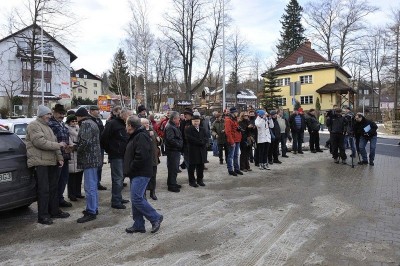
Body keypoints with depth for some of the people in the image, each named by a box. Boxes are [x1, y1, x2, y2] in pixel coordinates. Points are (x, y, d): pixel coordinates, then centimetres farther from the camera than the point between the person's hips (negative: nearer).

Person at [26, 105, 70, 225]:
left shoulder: (47, 127, 22)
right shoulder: (34, 126, -7)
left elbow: (54, 142, 20)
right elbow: (40, 142, -20)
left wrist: (59, 158, 10)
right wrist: (58, 145, -16)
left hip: (52, 162, 9)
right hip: (40, 163, -9)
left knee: (54, 188, 14)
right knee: (44, 190, -6)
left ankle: (55, 211, 25)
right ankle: (43, 216, 3)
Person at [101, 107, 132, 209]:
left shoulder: (124, 125, 15)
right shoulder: (112, 124, -13)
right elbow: (104, 138, -16)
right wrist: (110, 150, -7)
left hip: (123, 155, 9)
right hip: (116, 156, -9)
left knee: (120, 177, 16)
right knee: (118, 178, -6)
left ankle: (118, 198, 27)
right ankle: (115, 201, 2)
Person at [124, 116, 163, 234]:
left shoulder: (141, 137, -16)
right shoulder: (135, 136, 18)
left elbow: (141, 157, -26)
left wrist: (129, 170, -15)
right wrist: (128, 170, 14)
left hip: (141, 174, -11)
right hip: (136, 174, 11)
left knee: (137, 198, -13)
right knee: (136, 199, 11)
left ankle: (155, 218, 1)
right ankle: (138, 225, 19)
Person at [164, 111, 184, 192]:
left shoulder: (175, 126, 16)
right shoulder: (169, 127, -18)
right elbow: (170, 139, -26)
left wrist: (180, 144, 8)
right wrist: (179, 144, -18)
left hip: (176, 150, 11)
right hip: (172, 151, -11)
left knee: (175, 168, 18)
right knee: (173, 168, -4)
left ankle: (172, 183, 30)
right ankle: (171, 185, 3)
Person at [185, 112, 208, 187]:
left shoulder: (203, 129, 15)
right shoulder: (188, 129, -3)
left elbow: (206, 139, 6)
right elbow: (190, 139, -16)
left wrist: (201, 141, -14)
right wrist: (200, 142, -14)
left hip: (202, 151, 5)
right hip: (192, 151, -5)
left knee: (201, 167, 11)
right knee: (192, 167, 4)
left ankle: (200, 180, 23)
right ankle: (191, 181, 13)